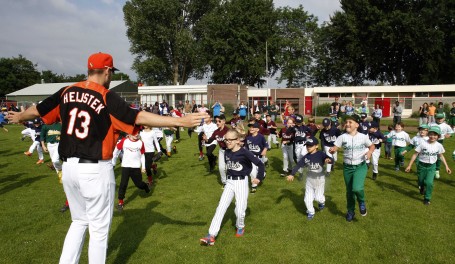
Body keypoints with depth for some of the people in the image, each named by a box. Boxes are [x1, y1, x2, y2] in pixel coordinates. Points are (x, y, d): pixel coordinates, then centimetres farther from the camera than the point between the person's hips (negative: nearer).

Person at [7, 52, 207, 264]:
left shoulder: (67, 92, 4)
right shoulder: (107, 97, -13)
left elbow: (37, 110, 17)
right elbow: (138, 117, -24)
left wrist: (18, 117, 40)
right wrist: (181, 121, -26)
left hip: (69, 167, 7)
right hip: (96, 170, -6)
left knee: (79, 221, 24)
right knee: (99, 228, 9)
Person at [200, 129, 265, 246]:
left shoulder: (244, 152, -18)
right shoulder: (227, 152, 0)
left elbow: (260, 164, -14)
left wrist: (259, 178, -11)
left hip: (241, 182, -5)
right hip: (229, 182, 5)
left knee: (240, 210, -1)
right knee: (221, 207, -3)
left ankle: (240, 227, 33)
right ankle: (211, 235, -6)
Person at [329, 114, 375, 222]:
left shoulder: (363, 137, -6)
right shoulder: (342, 137, -6)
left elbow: (372, 146, 9)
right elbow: (334, 148, -10)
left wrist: (370, 152, -12)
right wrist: (332, 150, -33)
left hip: (360, 166, -2)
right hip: (347, 167, 2)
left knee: (357, 188, -23)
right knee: (349, 191, 13)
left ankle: (361, 202, 13)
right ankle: (350, 211, 37)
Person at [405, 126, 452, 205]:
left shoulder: (439, 145, -7)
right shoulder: (423, 144, -15)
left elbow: (441, 156, 10)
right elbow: (415, 154, -10)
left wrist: (446, 166, 7)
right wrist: (409, 165, -10)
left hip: (432, 166, 1)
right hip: (422, 165, -1)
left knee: (429, 182, -13)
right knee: (421, 182, 13)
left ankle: (427, 198, 7)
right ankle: (422, 190, 49)